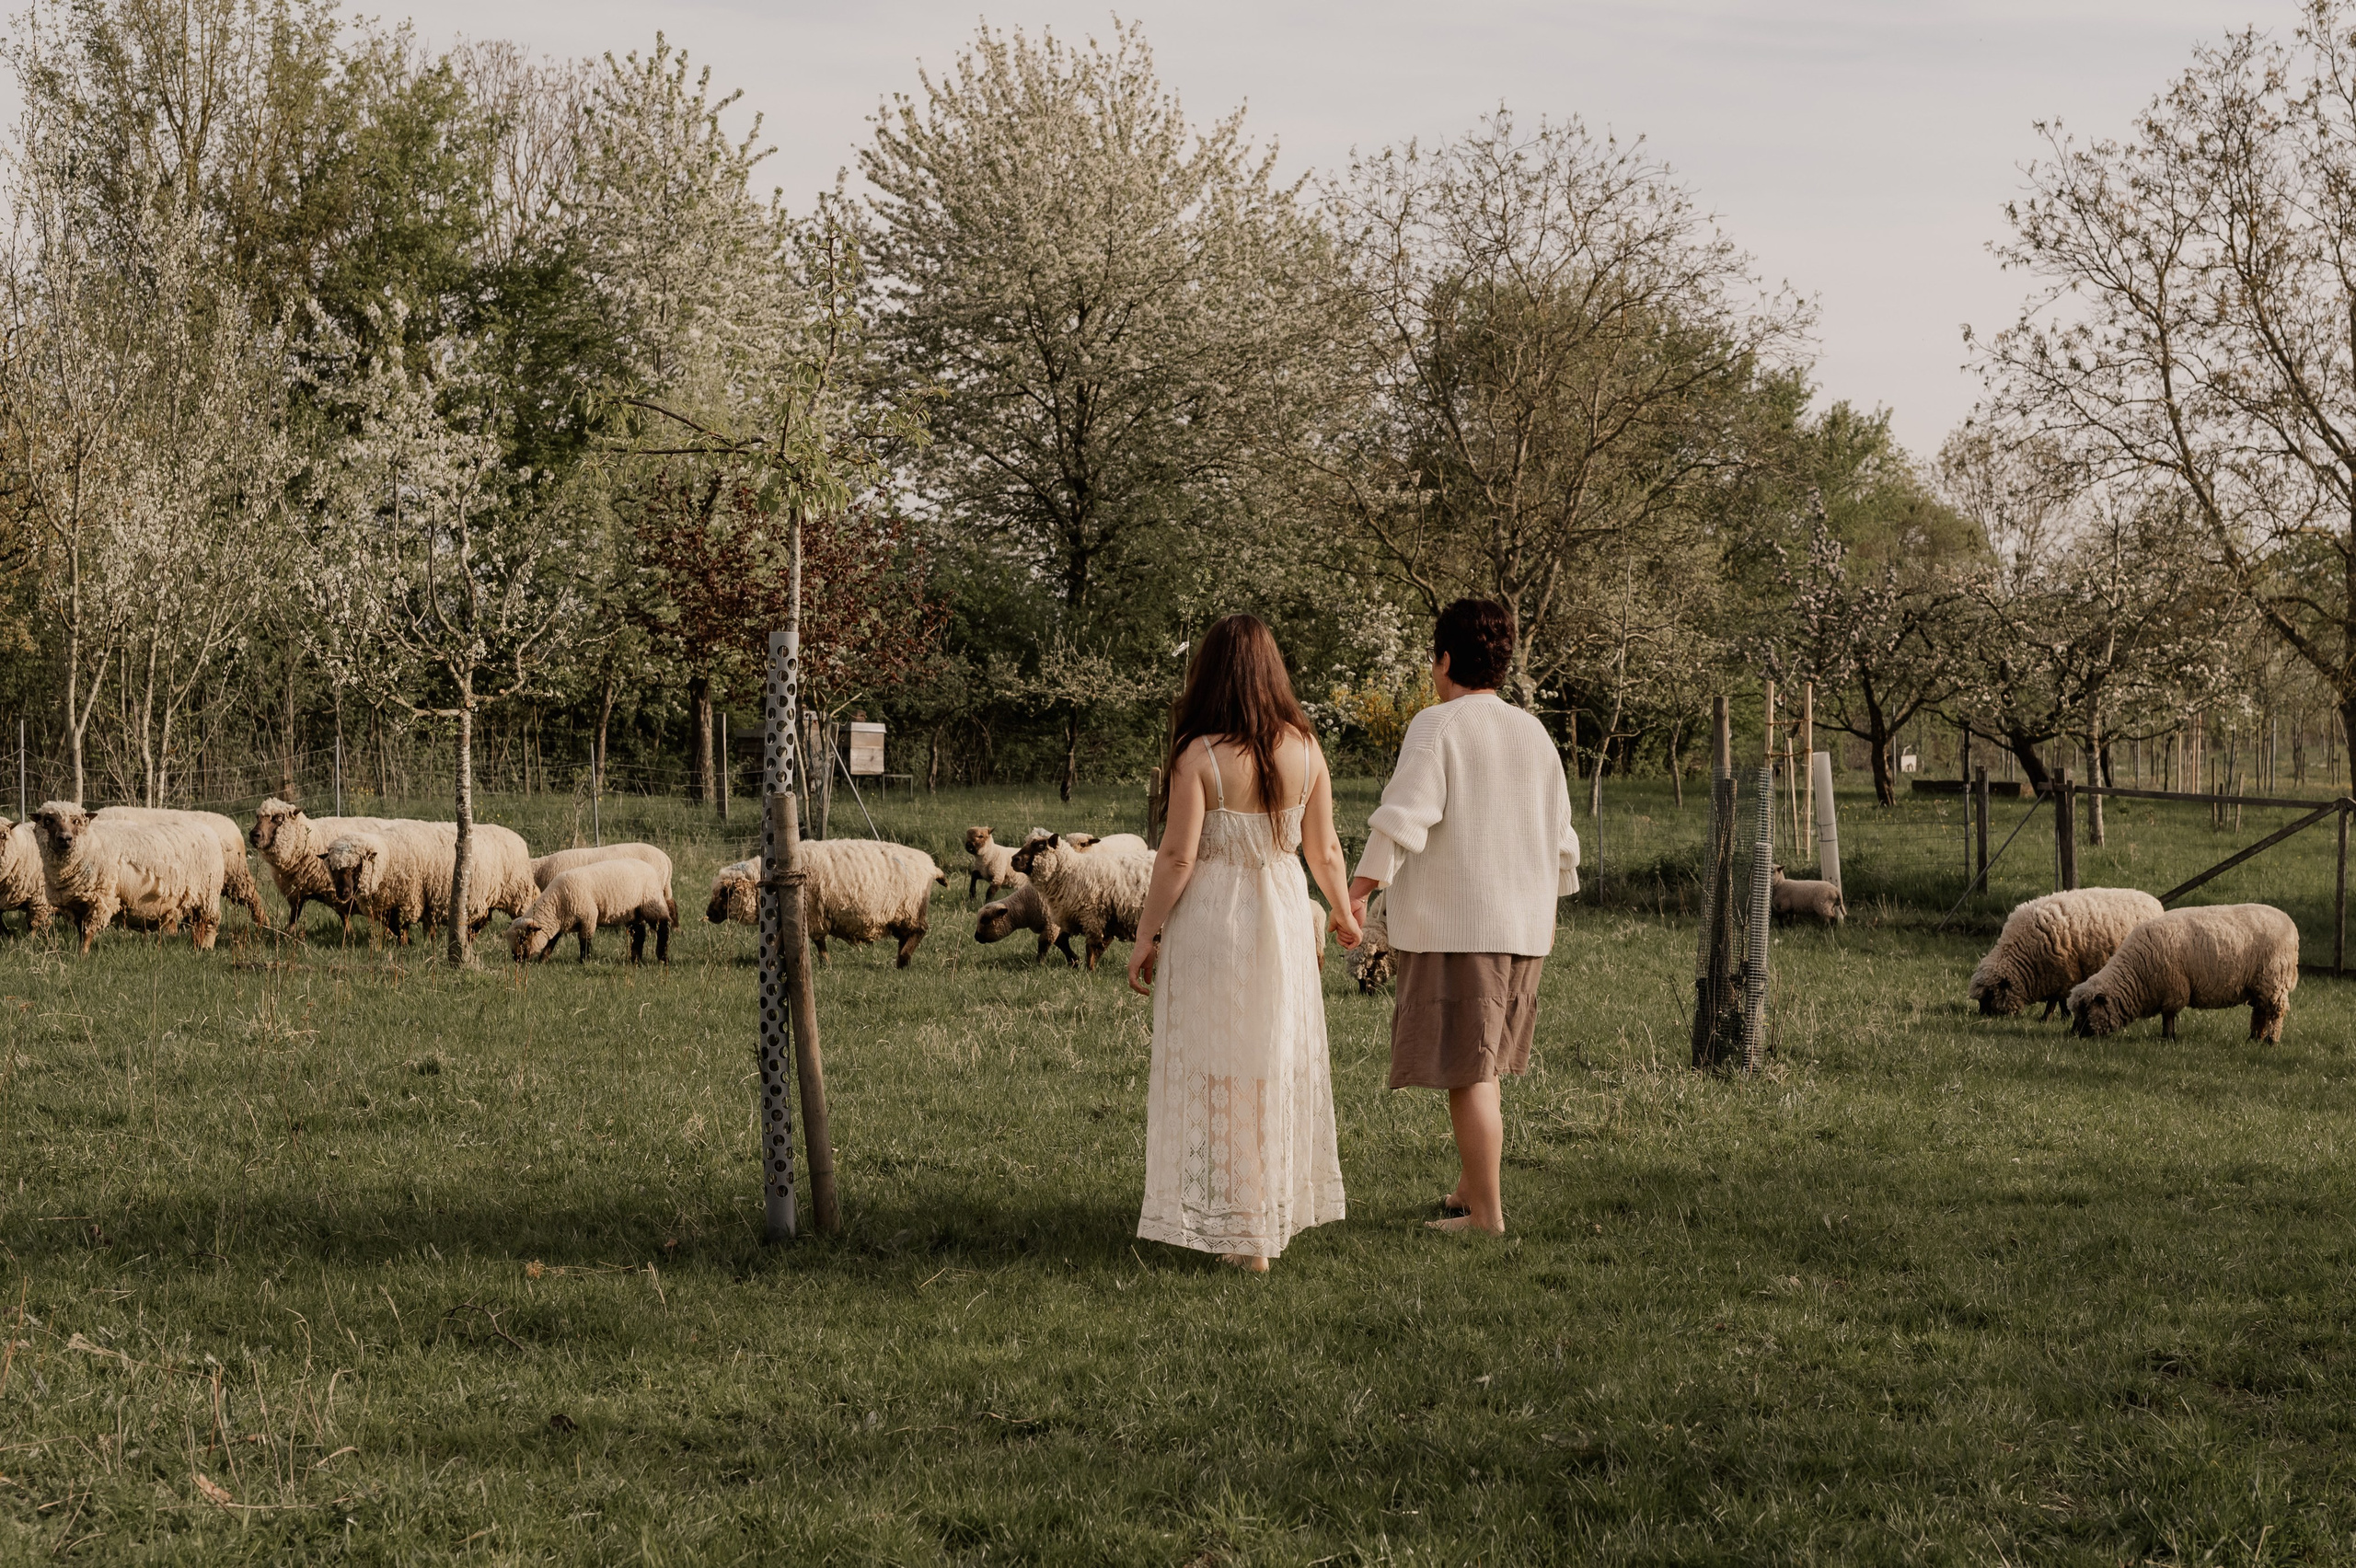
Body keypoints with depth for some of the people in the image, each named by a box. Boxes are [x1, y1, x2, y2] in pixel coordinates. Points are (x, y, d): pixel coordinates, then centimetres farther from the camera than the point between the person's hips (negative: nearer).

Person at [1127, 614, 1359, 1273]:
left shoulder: (1199, 755, -15)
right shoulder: (1304, 749, -2)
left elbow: (1177, 857, -16)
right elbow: (1325, 852, 4)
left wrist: (1146, 935, -6)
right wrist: (1343, 914, 22)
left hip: (1210, 920, -4)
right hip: (1284, 917, 4)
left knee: (1218, 1072, 4)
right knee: (1278, 1065, 17)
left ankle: (1238, 1231, 6)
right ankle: (1277, 1212, 30)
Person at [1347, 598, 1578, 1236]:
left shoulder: (1436, 727, -8)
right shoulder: (1533, 734, 13)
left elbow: (1404, 817, -19)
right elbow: (1559, 834, 20)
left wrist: (1359, 889, -19)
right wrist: (1547, 907, 32)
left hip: (1454, 926, -7)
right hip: (1521, 926, 7)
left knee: (1466, 1071, -4)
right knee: (1480, 1065, 19)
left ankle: (1487, 1214, -4)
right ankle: (1469, 1192, 24)